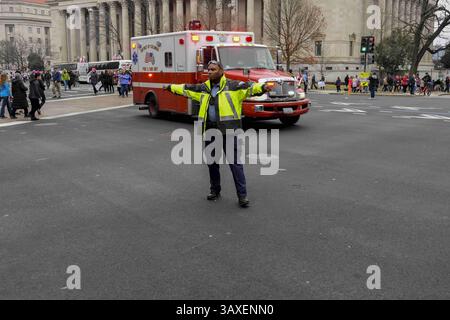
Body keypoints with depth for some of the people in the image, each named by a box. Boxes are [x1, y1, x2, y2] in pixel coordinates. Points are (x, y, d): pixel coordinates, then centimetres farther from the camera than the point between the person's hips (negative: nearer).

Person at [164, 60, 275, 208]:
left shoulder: (233, 86, -4)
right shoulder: (203, 88, 13)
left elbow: (249, 87, -18)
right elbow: (186, 89, 26)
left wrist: (263, 87, -36)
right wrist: (170, 87, 35)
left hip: (228, 130, -6)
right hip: (210, 130, 6)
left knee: (235, 162, -5)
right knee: (212, 162, 15)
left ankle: (242, 195, -1)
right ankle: (215, 190, 31)